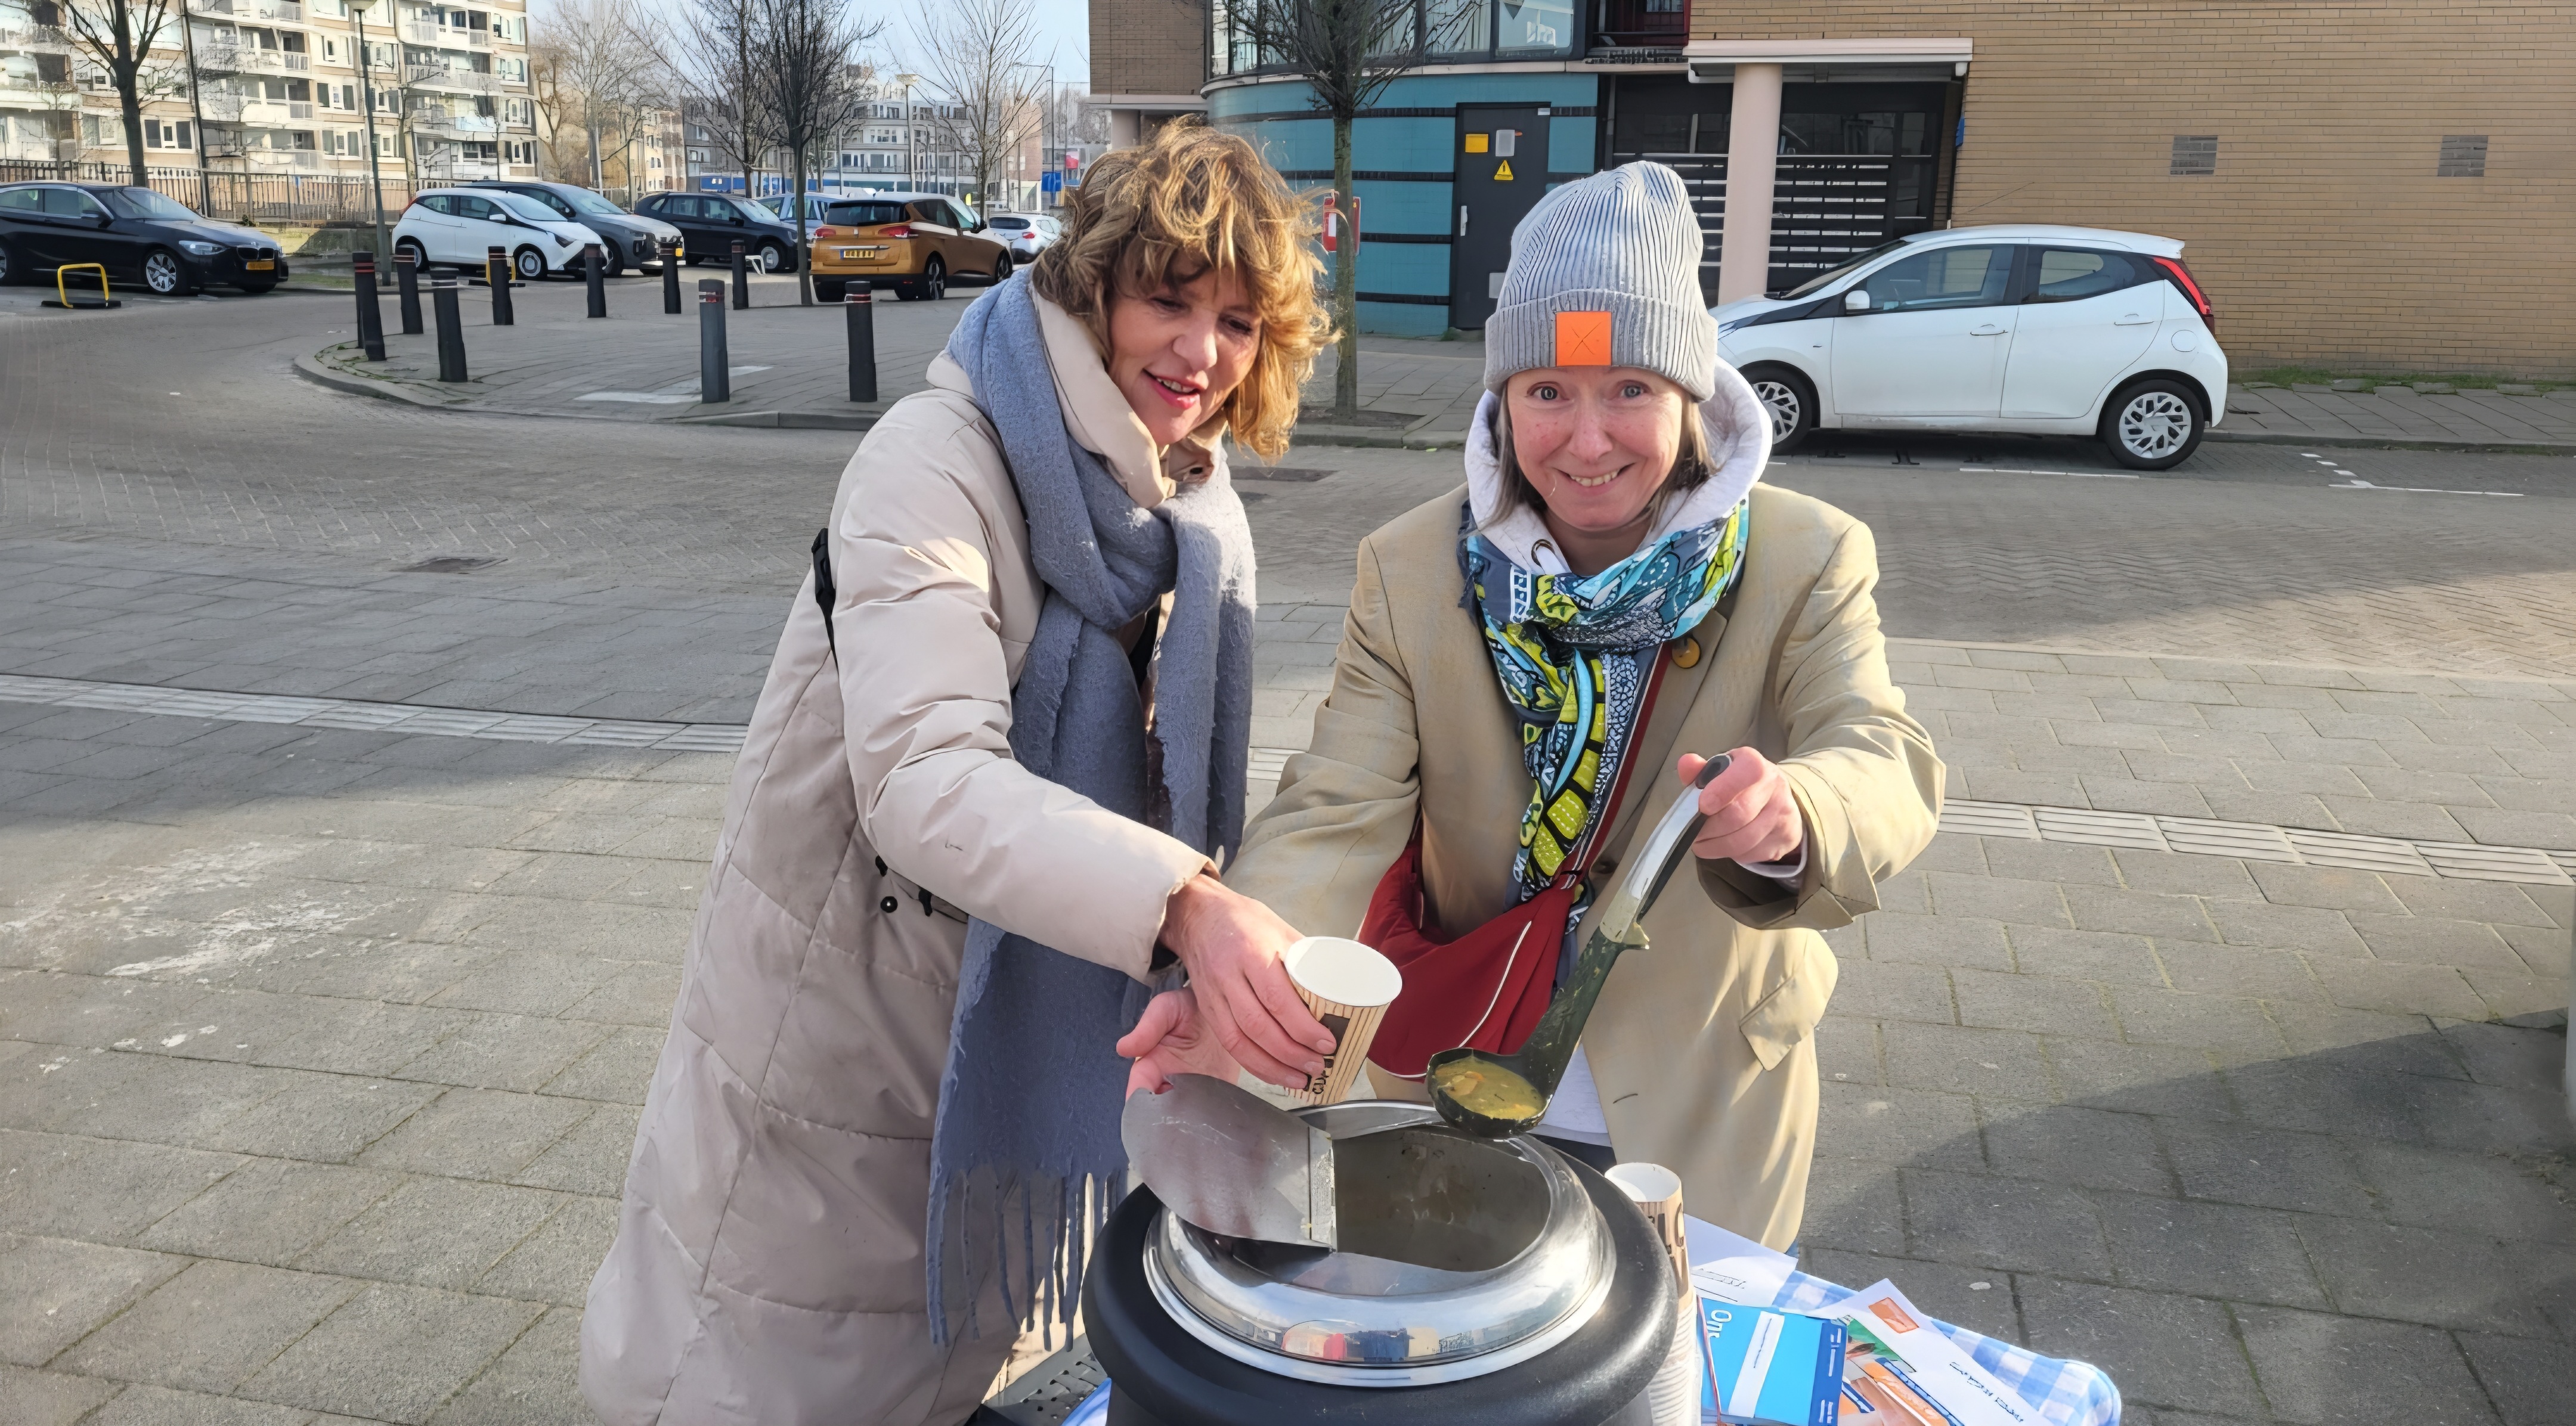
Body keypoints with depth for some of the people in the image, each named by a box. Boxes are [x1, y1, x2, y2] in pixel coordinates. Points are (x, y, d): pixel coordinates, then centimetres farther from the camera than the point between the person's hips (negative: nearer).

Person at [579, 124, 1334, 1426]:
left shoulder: (1194, 512, -2)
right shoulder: (938, 465, -25)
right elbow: (924, 779, -39)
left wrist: (1224, 971, -4)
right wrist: (1180, 906, -52)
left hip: (1018, 1020, 7)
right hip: (838, 1010, -6)